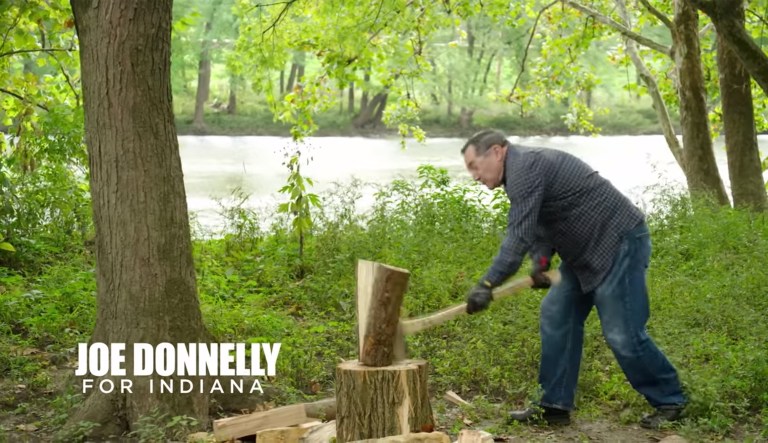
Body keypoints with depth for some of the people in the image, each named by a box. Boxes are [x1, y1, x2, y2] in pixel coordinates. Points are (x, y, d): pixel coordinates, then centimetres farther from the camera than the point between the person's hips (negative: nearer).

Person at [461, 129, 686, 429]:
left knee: (622, 334, -8)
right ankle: (555, 406, 11)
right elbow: (538, 228, 10)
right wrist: (541, 261, -11)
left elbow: (519, 236, -29)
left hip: (620, 243, -11)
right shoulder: (521, 173, 13)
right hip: (587, 253, 11)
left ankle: (669, 401, 10)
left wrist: (487, 284, -32)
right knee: (557, 317, 7)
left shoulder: (525, 168, -20)